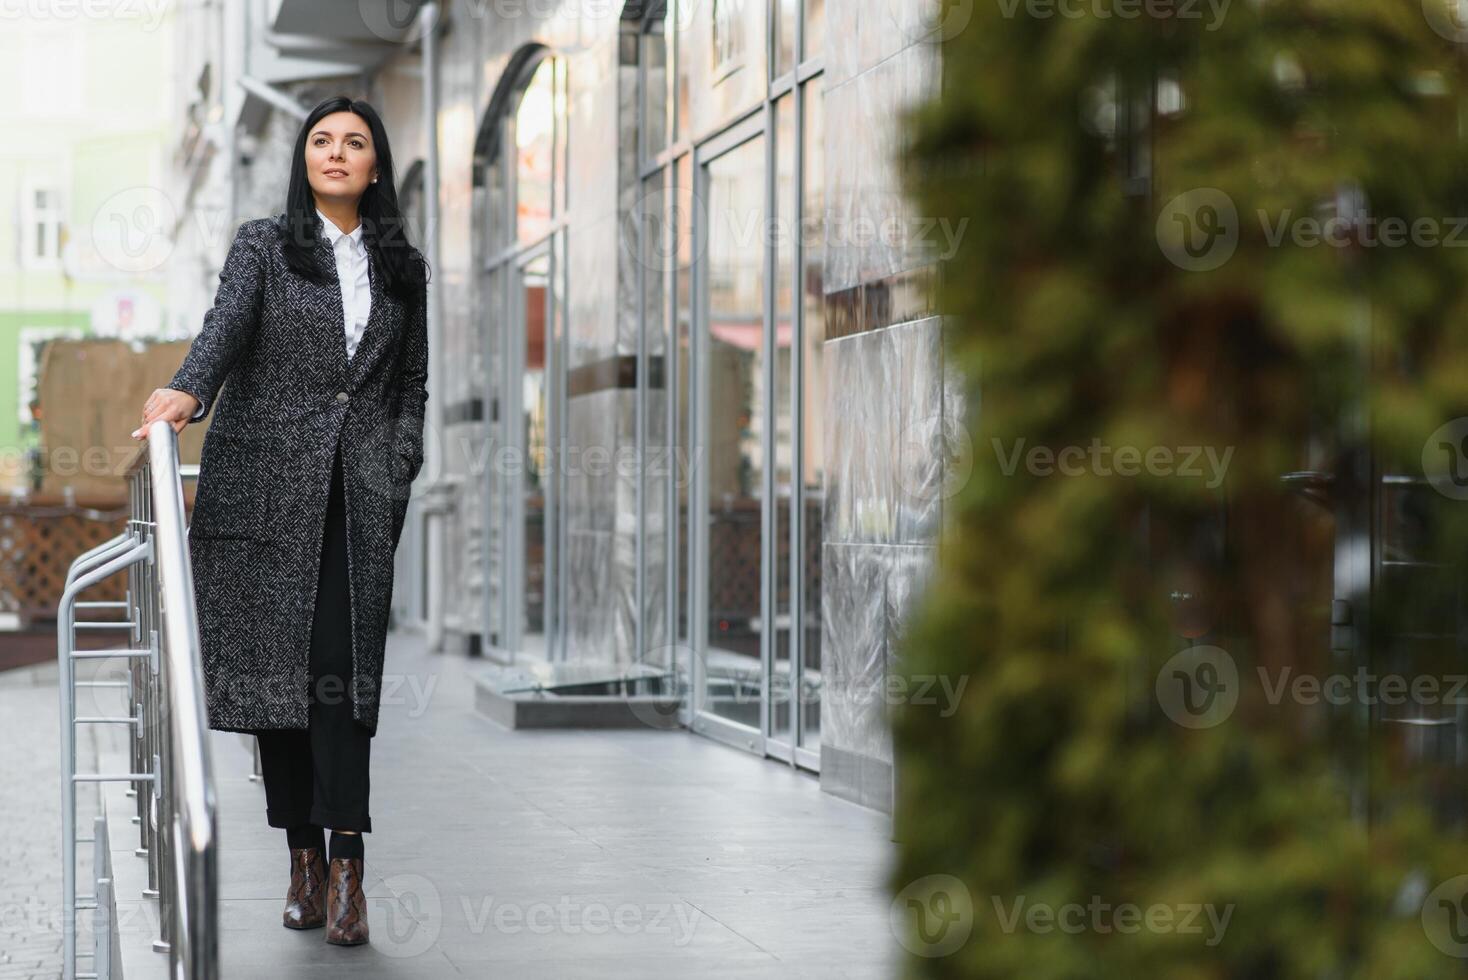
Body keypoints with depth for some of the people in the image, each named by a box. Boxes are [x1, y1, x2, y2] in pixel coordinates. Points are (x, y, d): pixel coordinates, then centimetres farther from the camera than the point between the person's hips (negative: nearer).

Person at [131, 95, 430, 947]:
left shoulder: (403, 268, 15)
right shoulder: (265, 246, 8)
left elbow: (413, 386, 17)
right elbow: (226, 327, -10)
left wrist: (398, 471, 3)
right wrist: (186, 393, -30)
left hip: (360, 495, 1)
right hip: (267, 485, -1)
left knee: (343, 671, -10)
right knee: (276, 667, -2)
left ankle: (347, 866, -15)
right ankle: (305, 858, 7)